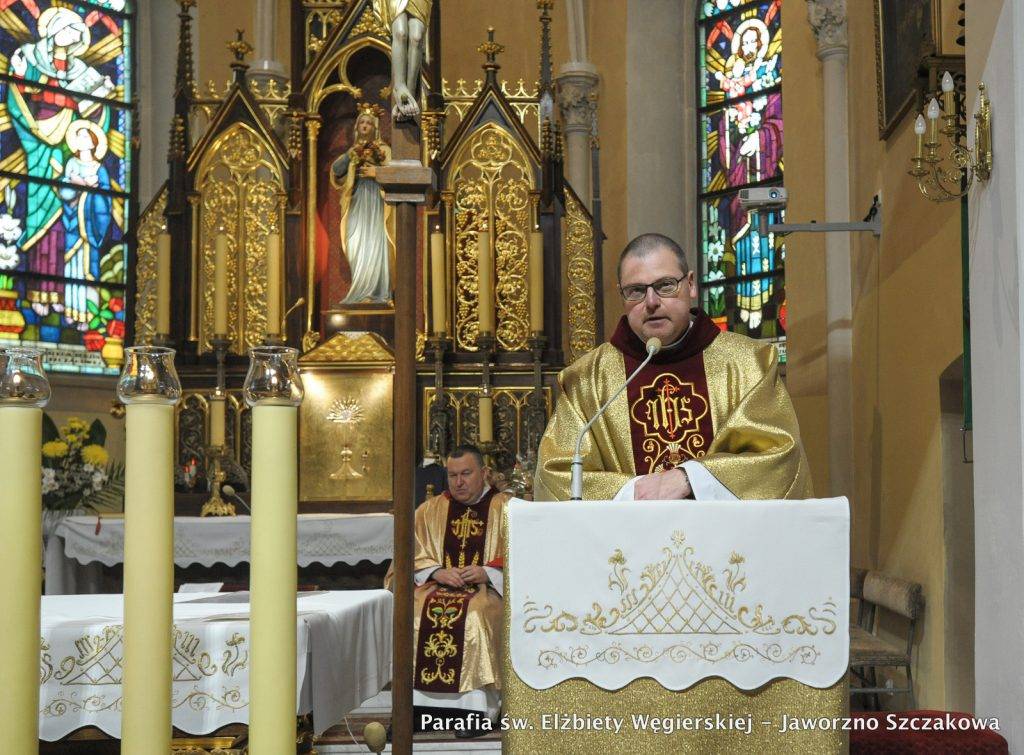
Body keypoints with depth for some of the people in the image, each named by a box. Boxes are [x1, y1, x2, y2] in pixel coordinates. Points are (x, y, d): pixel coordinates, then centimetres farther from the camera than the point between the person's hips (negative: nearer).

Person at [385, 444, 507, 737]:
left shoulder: (505, 508, 9)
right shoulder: (429, 510, 17)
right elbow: (410, 558, 9)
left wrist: (486, 572, -16)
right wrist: (437, 571, -11)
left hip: (487, 590, -3)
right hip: (437, 587, 3)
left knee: (475, 617, -36)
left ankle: (475, 708, -30)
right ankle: (412, 708, -24)